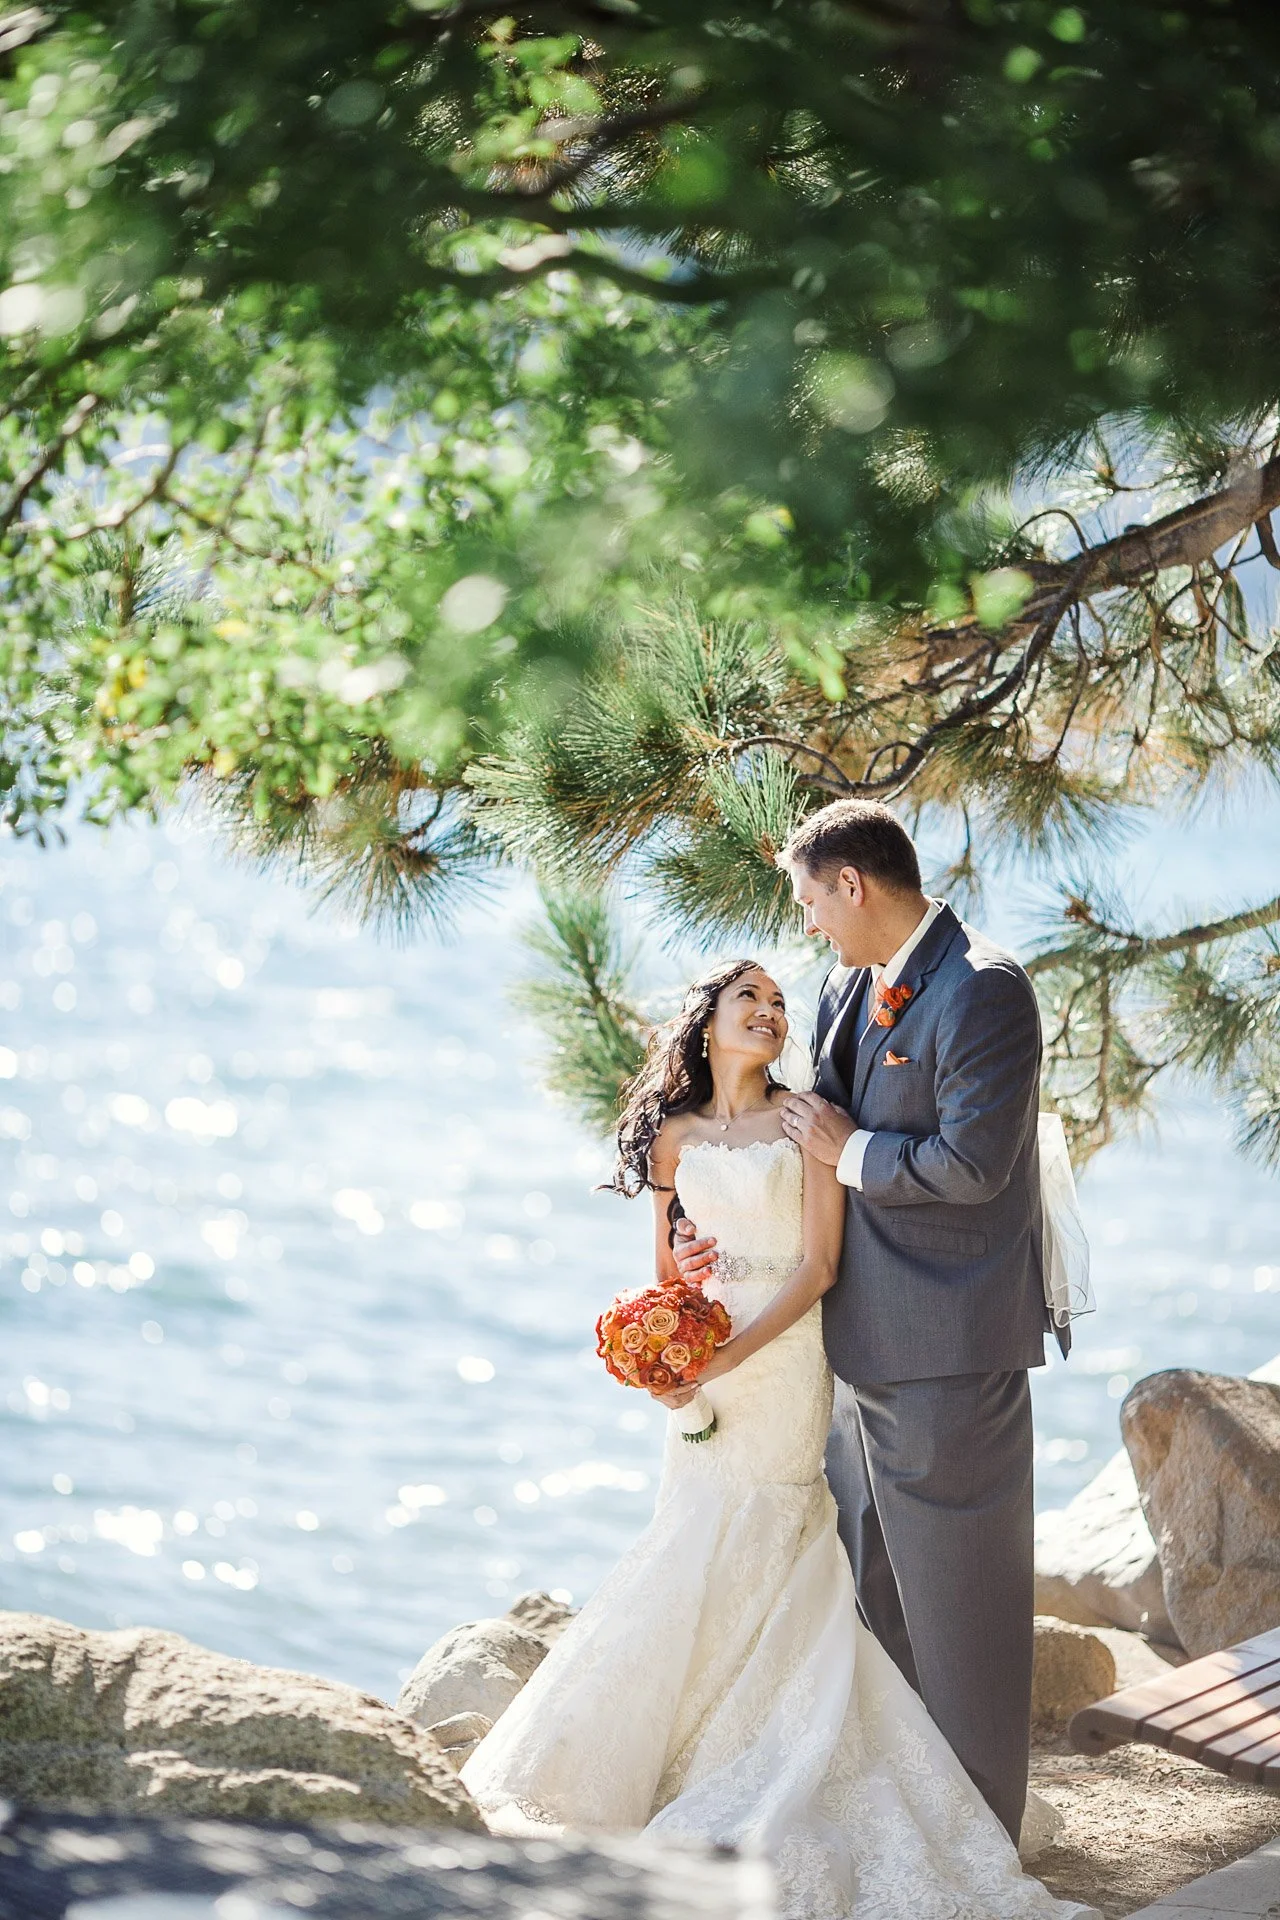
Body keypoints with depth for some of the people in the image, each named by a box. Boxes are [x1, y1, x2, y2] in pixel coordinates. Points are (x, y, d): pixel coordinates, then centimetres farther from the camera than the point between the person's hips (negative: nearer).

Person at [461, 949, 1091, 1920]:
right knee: (696, 1565, 7)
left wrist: (730, 1354, -16)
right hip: (701, 1370, 4)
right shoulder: (674, 1133, 9)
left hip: (782, 1363, -4)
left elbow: (818, 1266, -9)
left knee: (753, 1571, -3)